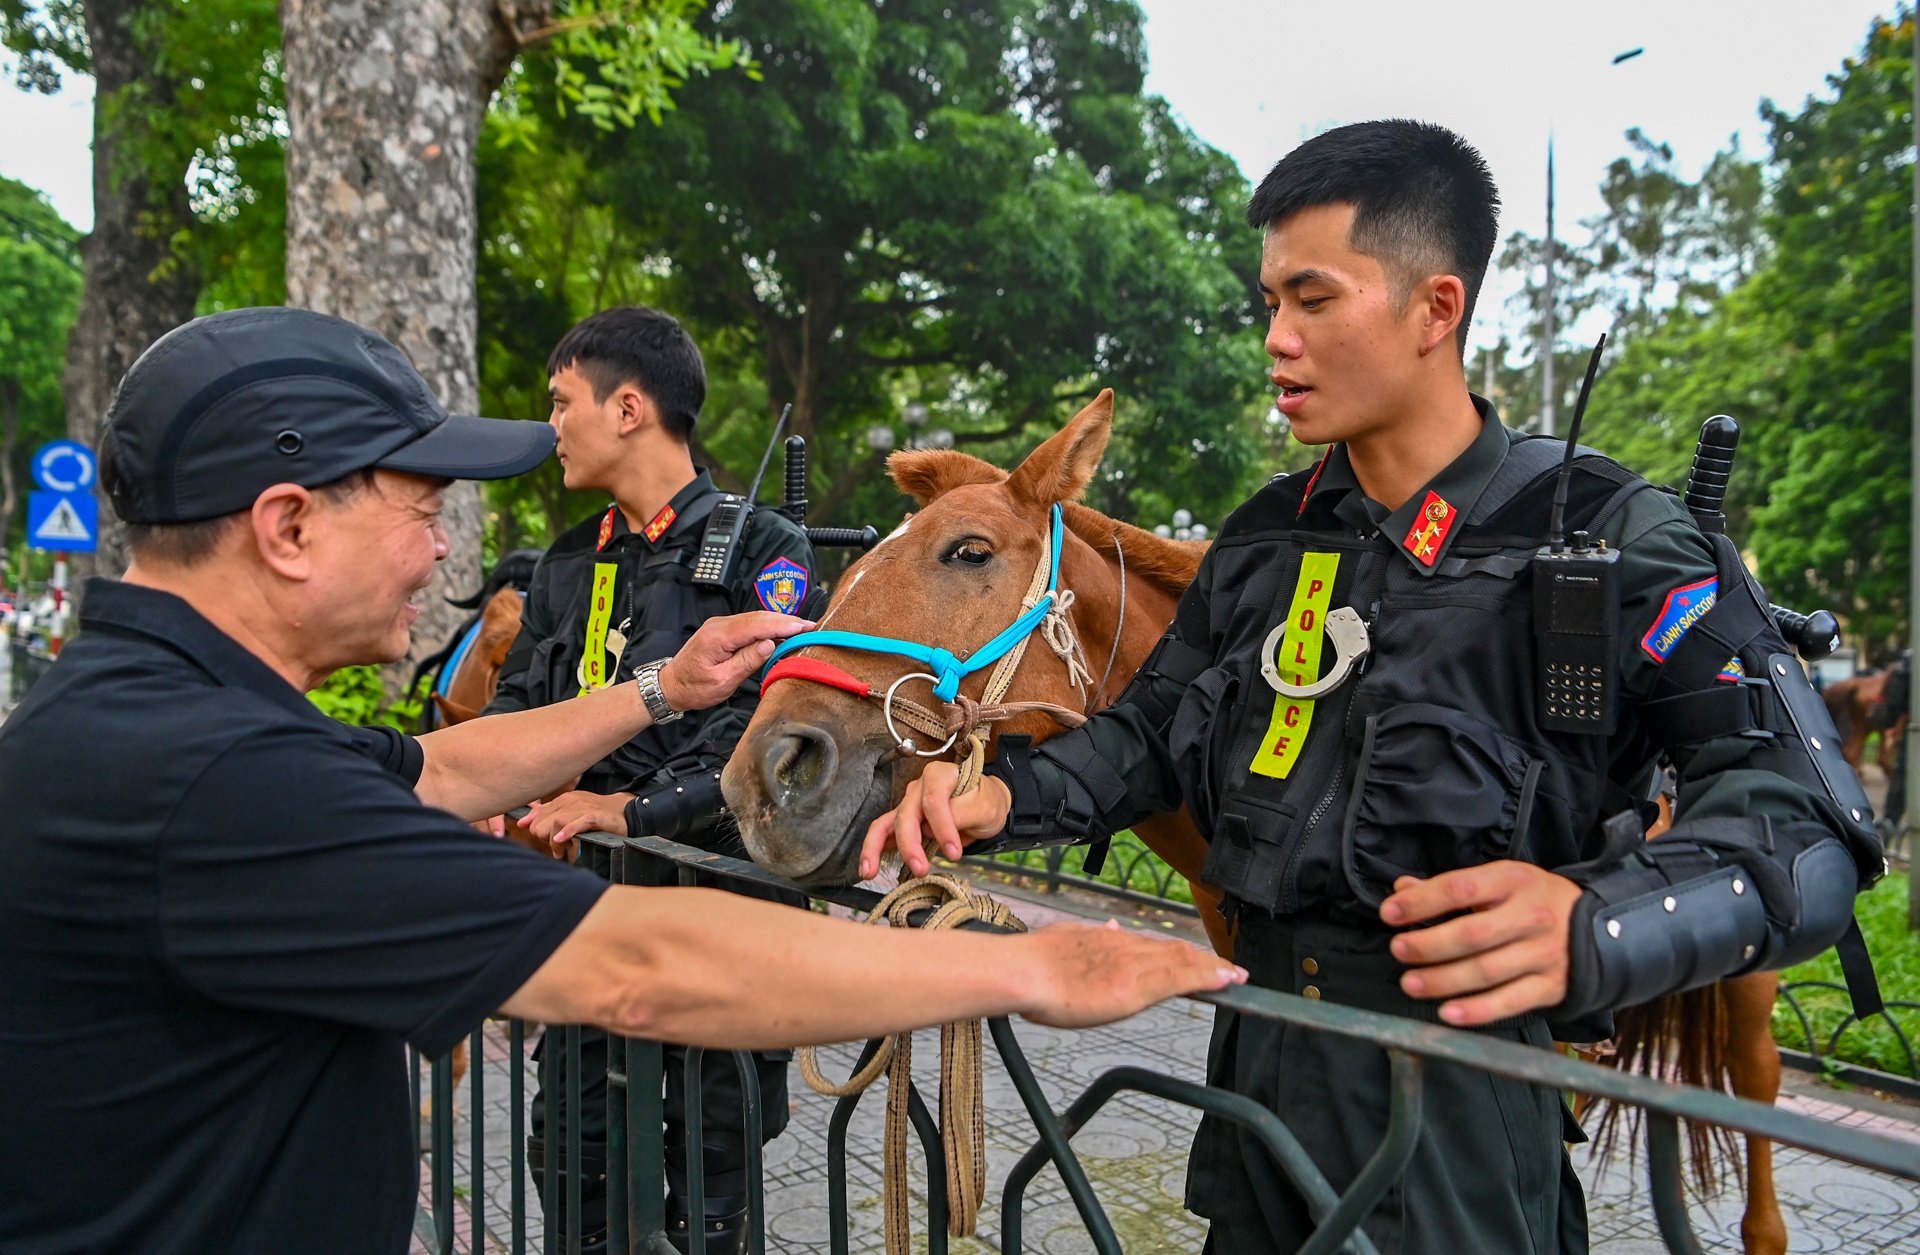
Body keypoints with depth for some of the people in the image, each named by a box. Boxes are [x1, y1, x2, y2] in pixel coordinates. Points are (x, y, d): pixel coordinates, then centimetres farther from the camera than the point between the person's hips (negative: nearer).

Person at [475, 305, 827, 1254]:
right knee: (568, 1149, 14)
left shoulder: (761, 549, -8)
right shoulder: (569, 564, 14)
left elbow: (764, 721, -20)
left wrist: (637, 805, -27)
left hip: (719, 894, -6)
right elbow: (520, 701, 15)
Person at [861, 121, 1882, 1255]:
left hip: (1463, 1093, -5)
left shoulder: (1611, 540, -13)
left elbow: (1809, 822, -20)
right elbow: (1156, 729, 11)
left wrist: (1594, 927, -40)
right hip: (1261, 1061, 6)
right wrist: (1005, 797, -7)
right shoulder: (1267, 536, 5)